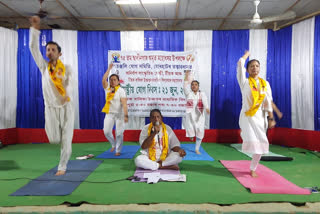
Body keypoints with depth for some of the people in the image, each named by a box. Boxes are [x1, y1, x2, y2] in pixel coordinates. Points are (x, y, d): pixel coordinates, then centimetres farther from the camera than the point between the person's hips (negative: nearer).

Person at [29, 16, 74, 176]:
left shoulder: (66, 68, -1)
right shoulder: (43, 66, 4)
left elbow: (69, 83, -17)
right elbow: (33, 47, -4)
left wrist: (68, 95, -38)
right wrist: (35, 28, -13)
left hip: (66, 107, -1)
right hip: (50, 108, 1)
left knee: (66, 139, -1)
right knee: (54, 139, -2)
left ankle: (62, 167, 15)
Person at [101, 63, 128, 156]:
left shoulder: (121, 90, -9)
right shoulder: (107, 88, 5)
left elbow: (124, 104, -17)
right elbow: (103, 80, -13)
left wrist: (126, 115, -26)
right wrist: (109, 69, -12)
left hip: (119, 114, -4)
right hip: (109, 114, 4)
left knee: (119, 133, -1)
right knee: (106, 131, 1)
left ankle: (118, 150, 15)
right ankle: (114, 144, 27)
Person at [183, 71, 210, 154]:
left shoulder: (202, 94, 2)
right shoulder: (188, 93, 5)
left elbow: (205, 100, -17)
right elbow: (185, 86, -10)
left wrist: (207, 108, -37)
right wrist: (187, 76, -20)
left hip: (199, 115, 0)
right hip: (190, 115, 0)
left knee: (200, 132, 1)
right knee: (190, 130, -4)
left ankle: (197, 149, 16)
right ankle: (191, 135, 36)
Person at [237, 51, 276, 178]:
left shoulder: (265, 84, 7)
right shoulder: (244, 82, -1)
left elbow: (268, 102, 7)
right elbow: (240, 63, -7)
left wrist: (271, 118, 3)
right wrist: (247, 54, 11)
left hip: (260, 117, 3)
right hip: (247, 116, -3)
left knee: (261, 143, 3)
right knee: (252, 141, -17)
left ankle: (253, 169, 19)